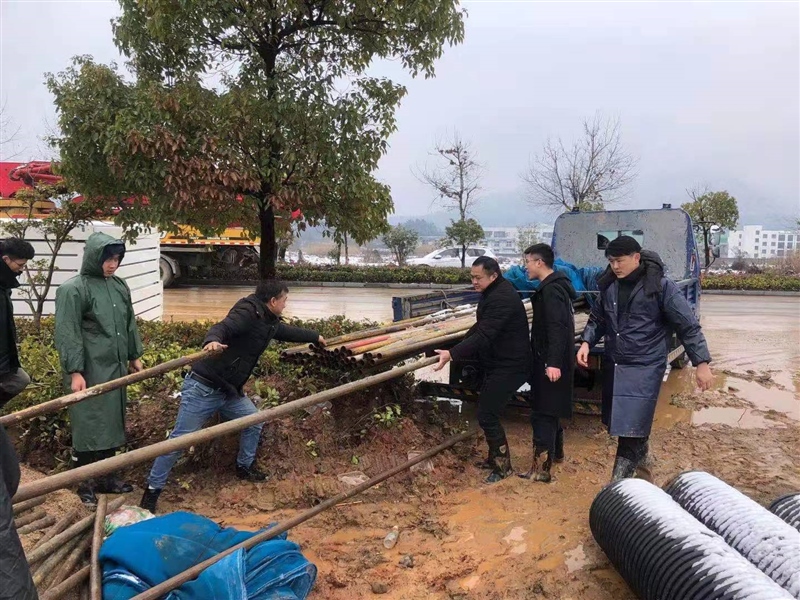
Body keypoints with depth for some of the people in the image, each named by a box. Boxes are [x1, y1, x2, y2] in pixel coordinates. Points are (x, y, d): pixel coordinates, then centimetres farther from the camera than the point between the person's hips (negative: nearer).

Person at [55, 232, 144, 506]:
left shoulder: (119, 286, 9)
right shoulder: (73, 290, -11)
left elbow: (130, 324, 18)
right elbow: (67, 334, -14)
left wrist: (134, 356, 19)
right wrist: (74, 372, -17)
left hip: (115, 368, 7)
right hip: (89, 371, -7)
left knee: (111, 424, 14)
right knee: (88, 426, 2)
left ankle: (107, 477, 27)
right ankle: (84, 484, 16)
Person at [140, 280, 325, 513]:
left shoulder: (269, 321, 10)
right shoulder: (247, 313, -19)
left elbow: (288, 331, 28)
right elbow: (222, 327, -35)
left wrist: (316, 337, 40)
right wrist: (213, 341, -57)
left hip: (229, 390, 9)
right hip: (203, 388, -9)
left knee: (254, 421, 14)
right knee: (180, 439, -3)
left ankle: (245, 467, 35)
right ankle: (153, 490, 9)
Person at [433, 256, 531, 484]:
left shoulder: (502, 298, -25)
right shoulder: (494, 293, 9)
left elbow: (484, 335, -33)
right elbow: (480, 327, 18)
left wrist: (452, 354, -36)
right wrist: (460, 349, 12)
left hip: (509, 366, -11)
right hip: (498, 362, 11)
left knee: (487, 415, -7)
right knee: (487, 410, 18)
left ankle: (503, 465, 9)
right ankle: (495, 457, 33)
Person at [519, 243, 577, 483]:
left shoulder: (551, 290, -18)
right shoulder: (553, 286, 14)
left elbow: (557, 328, -27)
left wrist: (553, 362, -31)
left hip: (550, 361, -11)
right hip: (550, 359, 11)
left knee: (542, 414, -7)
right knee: (549, 410, 22)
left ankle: (541, 468, -4)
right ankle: (555, 452, 37)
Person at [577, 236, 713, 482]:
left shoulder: (661, 286, -13)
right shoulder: (609, 285, 3)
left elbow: (688, 326, -9)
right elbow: (598, 318, 18)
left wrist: (702, 363, -11)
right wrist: (586, 342, 2)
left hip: (645, 368, -6)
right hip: (613, 365, 6)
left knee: (631, 428, -9)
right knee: (617, 423, 16)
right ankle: (641, 459, 42)